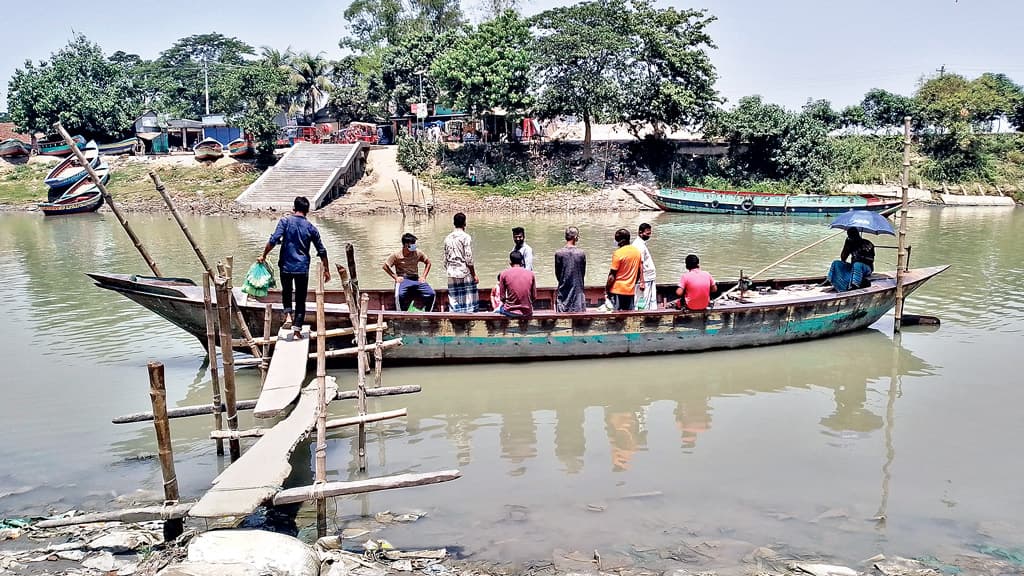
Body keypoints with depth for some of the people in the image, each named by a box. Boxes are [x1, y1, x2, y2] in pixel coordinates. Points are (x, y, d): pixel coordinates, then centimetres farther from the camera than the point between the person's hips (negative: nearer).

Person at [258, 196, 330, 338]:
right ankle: (298, 328, 5)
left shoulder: (285, 221, -4)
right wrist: (326, 270, 15)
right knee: (300, 298, 10)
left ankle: (288, 316, 2)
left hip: (286, 266, 0)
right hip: (303, 268, 0)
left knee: (286, 292, 23)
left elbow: (273, 240, -14)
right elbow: (321, 251, 6)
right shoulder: (311, 228, 3)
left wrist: (263, 256, -3)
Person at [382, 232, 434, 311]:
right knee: (400, 295, -36)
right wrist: (395, 277, -3)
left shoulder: (418, 253, 3)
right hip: (403, 280, -3)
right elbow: (385, 266, 3)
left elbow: (428, 262, 16)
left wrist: (423, 277, 6)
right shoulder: (397, 255, -4)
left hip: (416, 280, 3)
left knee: (431, 294, -17)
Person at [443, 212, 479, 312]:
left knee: (454, 303, 6)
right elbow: (468, 259, -11)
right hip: (465, 274, -5)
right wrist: (474, 275, -5)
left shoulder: (448, 238, 10)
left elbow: (445, 259, 12)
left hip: (451, 275, 5)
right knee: (468, 301, -1)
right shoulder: (466, 237, -7)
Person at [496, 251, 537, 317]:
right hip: (527, 312, 2)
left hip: (510, 312, -2)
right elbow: (534, 297, 3)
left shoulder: (504, 273, -5)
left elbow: (502, 297, -4)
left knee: (499, 308, 32)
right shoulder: (530, 274, 0)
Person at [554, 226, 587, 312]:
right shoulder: (582, 253, -5)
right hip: (577, 289, 0)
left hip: (563, 290, 0)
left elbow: (557, 274, 1)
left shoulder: (558, 253, -7)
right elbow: (583, 273, 4)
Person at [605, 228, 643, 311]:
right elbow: (639, 272, 14)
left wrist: (607, 288, -4)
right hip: (631, 290, 6)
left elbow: (612, 277, -14)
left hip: (617, 290, -6)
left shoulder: (618, 253, -15)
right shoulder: (637, 251, 6)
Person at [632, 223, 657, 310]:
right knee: (643, 304, -5)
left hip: (649, 279, 10)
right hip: (644, 280, -10)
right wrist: (642, 282, -23)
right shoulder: (639, 245, -17)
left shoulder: (642, 243, 14)